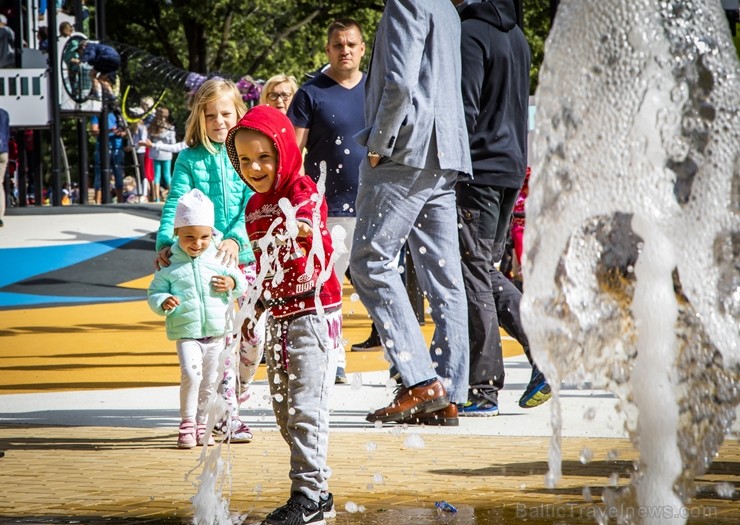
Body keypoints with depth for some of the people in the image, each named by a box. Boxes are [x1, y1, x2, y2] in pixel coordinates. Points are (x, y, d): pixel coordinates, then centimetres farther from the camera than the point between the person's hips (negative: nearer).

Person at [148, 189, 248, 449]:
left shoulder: (219, 260, 4)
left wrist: (232, 284, -8)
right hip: (186, 334, -3)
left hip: (217, 333, 3)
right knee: (190, 373, -21)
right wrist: (163, 302, -17)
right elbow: (154, 293, 5)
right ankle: (187, 423, -7)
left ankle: (202, 424, 23)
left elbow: (241, 281, 14)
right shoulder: (170, 266, 0)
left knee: (210, 381, 8)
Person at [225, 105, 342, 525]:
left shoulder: (304, 193, -11)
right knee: (284, 408, 10)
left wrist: (303, 232, -55)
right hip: (279, 316, 9)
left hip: (313, 312, -9)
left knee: (306, 405, -12)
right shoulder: (255, 207, 12)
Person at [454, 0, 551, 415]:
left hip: (479, 171, -9)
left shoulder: (472, 34, -13)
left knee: (473, 274, -4)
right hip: (512, 167, 9)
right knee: (487, 271, 18)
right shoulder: (516, 36, 14)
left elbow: (465, 111, -19)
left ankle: (484, 391, -2)